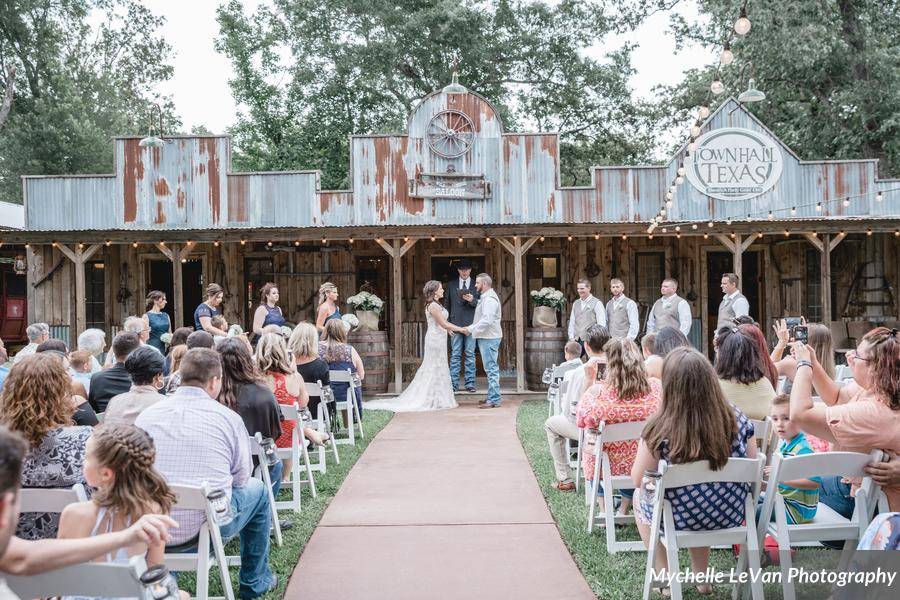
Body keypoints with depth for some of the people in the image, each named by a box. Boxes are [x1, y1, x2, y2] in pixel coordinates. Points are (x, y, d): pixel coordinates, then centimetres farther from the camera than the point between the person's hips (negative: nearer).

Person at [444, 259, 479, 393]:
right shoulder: (451, 285, 11)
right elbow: (446, 304, 12)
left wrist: (472, 300, -17)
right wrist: (447, 323, 5)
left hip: (471, 324, -1)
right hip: (455, 324, 1)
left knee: (470, 354, 2)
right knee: (455, 355, 0)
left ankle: (470, 383, 6)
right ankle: (454, 384, 2)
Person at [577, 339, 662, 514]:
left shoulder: (596, 391, -22)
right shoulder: (656, 387, -17)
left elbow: (580, 421, -1)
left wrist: (590, 383, 3)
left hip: (604, 466, -1)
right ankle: (624, 510, 44)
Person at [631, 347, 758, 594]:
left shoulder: (660, 429, -24)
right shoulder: (738, 420, -13)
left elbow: (638, 480, -14)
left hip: (680, 519, -3)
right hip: (730, 516, 4)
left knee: (639, 497, 29)